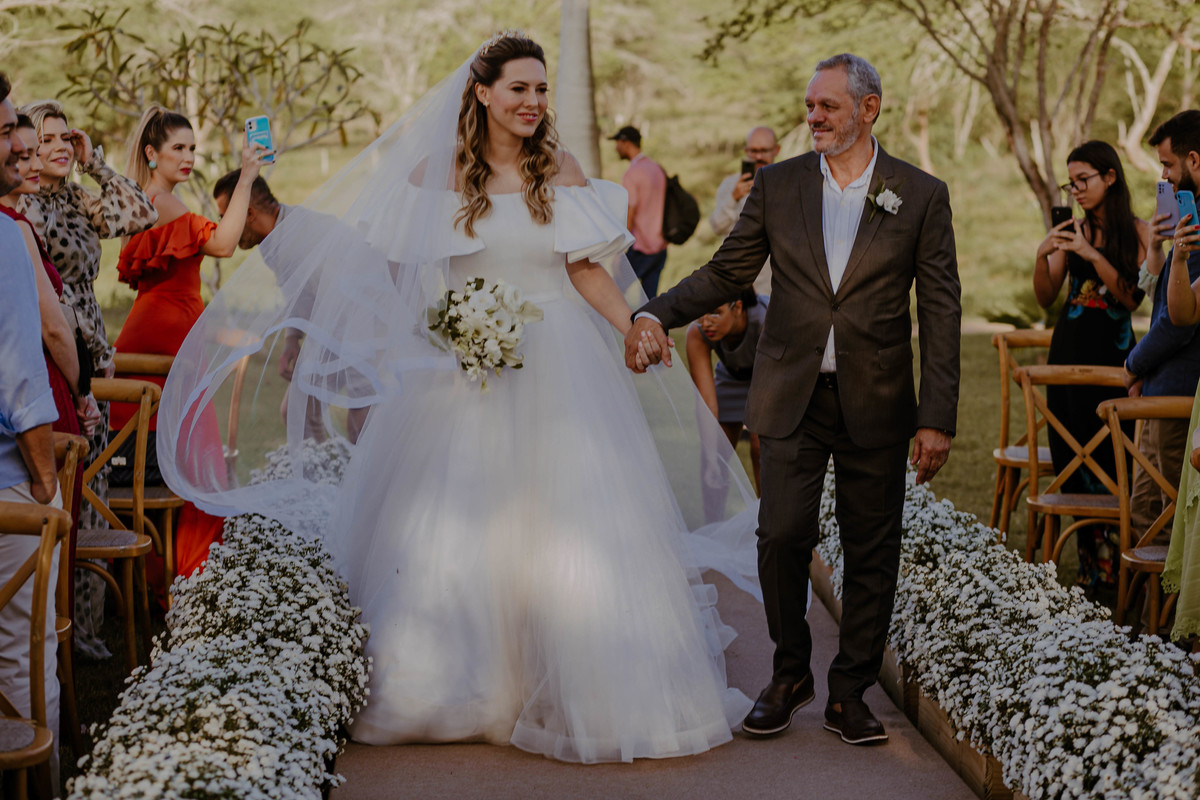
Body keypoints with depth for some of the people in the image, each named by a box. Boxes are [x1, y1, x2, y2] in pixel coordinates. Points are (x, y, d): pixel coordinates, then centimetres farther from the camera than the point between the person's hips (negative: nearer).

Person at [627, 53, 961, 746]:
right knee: (783, 535, -7)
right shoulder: (778, 185, 5)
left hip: (876, 403, -1)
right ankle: (791, 674, 15)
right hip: (793, 400, 1)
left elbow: (941, 311, -2)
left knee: (872, 551, 5)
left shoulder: (922, 196, 0)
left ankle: (850, 693, 18)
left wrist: (938, 419, -7)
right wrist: (658, 312, -10)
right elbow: (726, 274, 8)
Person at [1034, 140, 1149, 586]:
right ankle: (1089, 562, 11)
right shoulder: (1070, 231, 7)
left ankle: (1112, 564, 1)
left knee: (1110, 458, -7)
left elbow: (1132, 297, -11)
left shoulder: (1138, 232, -2)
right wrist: (1042, 258, -10)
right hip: (1070, 349, 4)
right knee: (1071, 456, 4)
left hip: (1113, 353, -4)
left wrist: (1093, 254, -19)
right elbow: (1046, 299, 7)